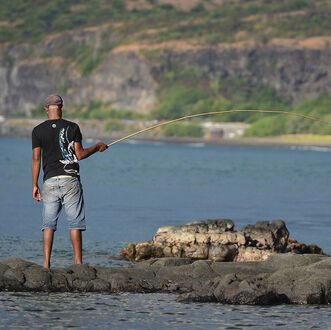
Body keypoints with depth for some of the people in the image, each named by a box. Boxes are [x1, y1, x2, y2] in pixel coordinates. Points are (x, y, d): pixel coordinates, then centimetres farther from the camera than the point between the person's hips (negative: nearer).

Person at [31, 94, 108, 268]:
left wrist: (35, 185, 4)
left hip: (50, 181, 1)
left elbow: (36, 158, 0)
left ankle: (46, 263, -5)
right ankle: (78, 262, -1)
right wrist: (98, 147, 13)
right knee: (75, 222, 2)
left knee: (48, 223, 3)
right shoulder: (72, 127, -1)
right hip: (70, 180, -1)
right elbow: (80, 154, -4)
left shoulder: (38, 130, 2)